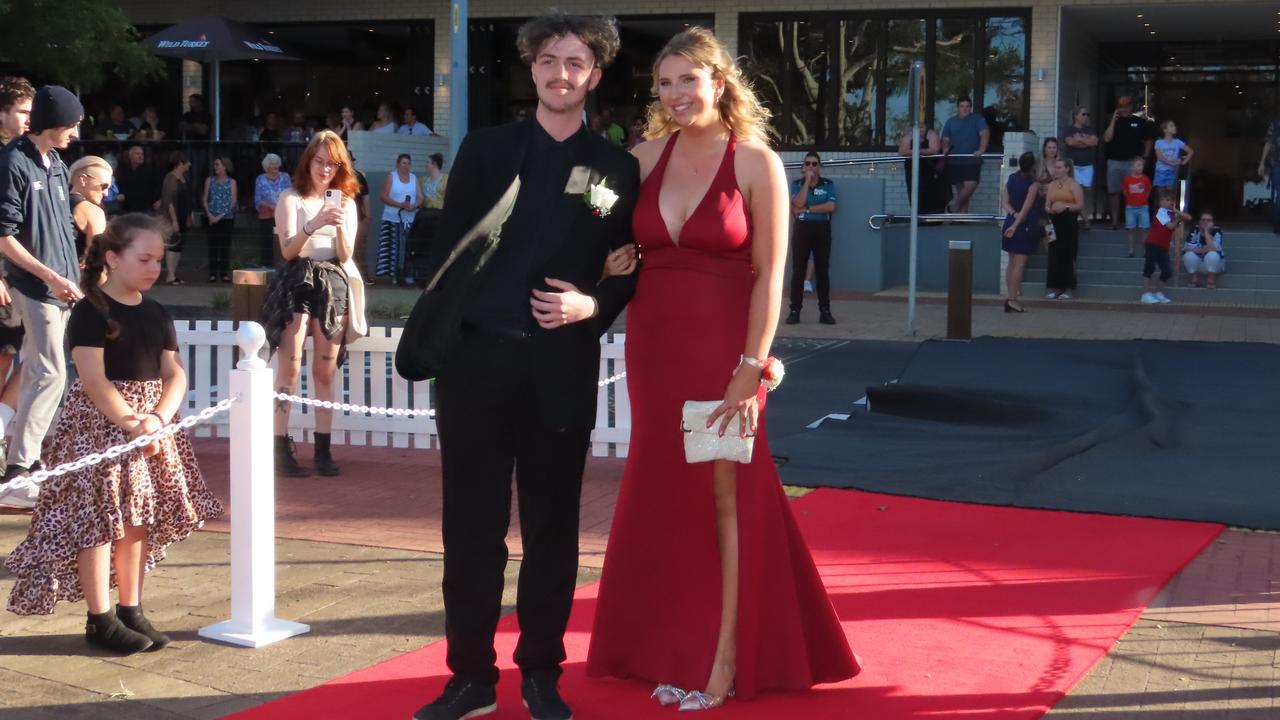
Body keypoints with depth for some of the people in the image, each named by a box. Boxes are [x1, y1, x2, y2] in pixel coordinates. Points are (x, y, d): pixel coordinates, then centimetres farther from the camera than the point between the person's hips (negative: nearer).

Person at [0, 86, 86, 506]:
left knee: (38, 372, 11)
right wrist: (50, 276, -18)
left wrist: (72, 274, 18)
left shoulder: (56, 165, 13)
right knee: (50, 375, -12)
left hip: (61, 286, 8)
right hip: (36, 287, -8)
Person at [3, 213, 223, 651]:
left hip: (150, 425, 7)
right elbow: (93, 380, -16)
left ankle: (131, 610, 19)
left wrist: (157, 418, -12)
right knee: (98, 519, -5)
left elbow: (175, 374, 5)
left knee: (139, 519, 9)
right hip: (100, 424, -6)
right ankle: (100, 619, 2)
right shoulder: (92, 312, -9)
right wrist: (131, 423, -21)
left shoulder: (157, 314, 10)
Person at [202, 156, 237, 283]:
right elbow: (205, 199, 8)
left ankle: (224, 274, 3)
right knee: (213, 246, -1)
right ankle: (213, 274, 2)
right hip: (212, 218, 1)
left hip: (227, 218, -1)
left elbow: (233, 201, -1)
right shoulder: (209, 180, 10)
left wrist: (221, 216, -9)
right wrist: (209, 215, -6)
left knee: (225, 246, -1)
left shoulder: (231, 182, 4)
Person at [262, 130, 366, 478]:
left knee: (326, 371, 3)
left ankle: (323, 450, 5)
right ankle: (282, 449, -9)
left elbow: (345, 255, 6)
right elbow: (288, 250, -8)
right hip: (297, 282, -3)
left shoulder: (345, 202, 14)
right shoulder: (291, 199, 4)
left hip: (333, 284, 3)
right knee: (290, 367, -9)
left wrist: (340, 226, -14)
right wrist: (315, 224, -24)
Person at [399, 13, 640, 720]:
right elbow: (447, 247, 5)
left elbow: (636, 268, 8)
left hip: (560, 368, 0)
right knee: (470, 527, 6)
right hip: (476, 360, 1)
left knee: (551, 529, 8)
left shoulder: (616, 168, 5)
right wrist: (436, 332, -3)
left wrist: (594, 305, -11)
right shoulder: (485, 148, 7)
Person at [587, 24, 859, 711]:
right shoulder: (646, 158, 5)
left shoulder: (757, 163, -6)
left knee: (725, 497, 2)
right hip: (654, 348, 4)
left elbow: (769, 275, -9)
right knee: (666, 497, 9)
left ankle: (726, 657, 11)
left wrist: (751, 369, -14)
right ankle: (674, 651, 20)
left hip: (725, 350, -4)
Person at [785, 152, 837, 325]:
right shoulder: (797, 183, 6)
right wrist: (807, 180, -12)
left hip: (822, 229, 0)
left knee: (822, 271, 1)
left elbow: (831, 206, -9)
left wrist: (806, 209, -12)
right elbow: (798, 204, -12)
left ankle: (825, 311, 4)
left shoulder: (828, 184, 6)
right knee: (798, 271, -2)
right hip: (802, 228, 0)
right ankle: (795, 310, 0)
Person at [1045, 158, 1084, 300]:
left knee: (1067, 256, -7)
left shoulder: (1073, 185, 0)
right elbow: (1046, 206, 16)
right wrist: (1050, 209, -7)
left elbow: (1080, 205, -6)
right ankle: (1055, 288, 4)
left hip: (1069, 222, -5)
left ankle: (1068, 289, -3)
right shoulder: (1051, 185, 16)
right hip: (1054, 222, 5)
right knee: (1054, 256, 0)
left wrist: (1066, 207, -19)